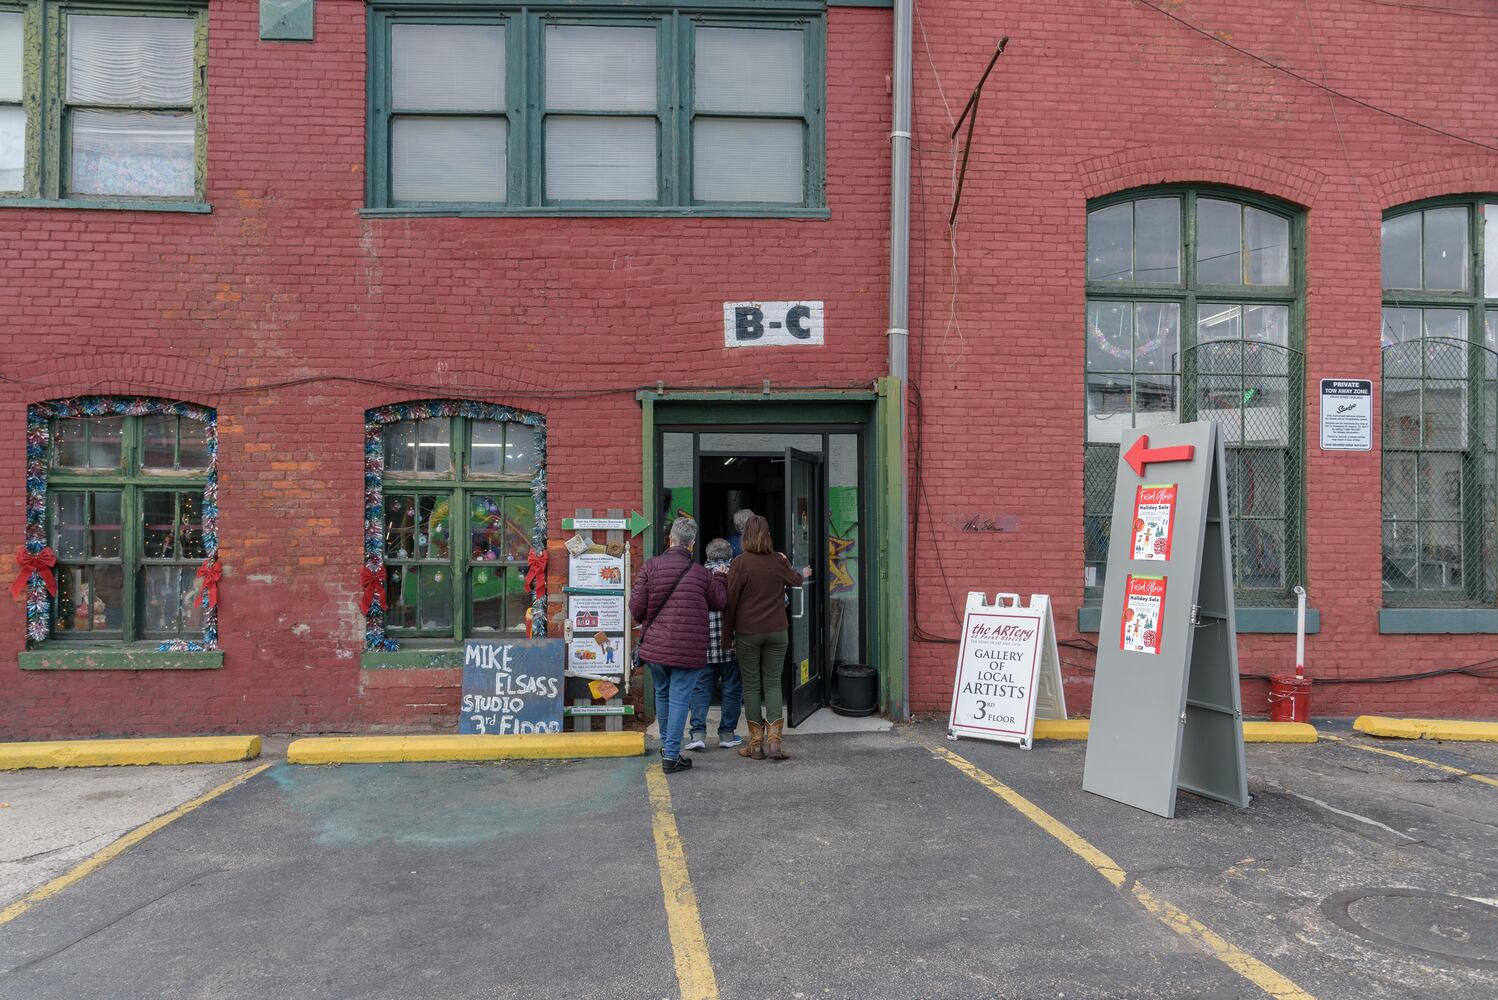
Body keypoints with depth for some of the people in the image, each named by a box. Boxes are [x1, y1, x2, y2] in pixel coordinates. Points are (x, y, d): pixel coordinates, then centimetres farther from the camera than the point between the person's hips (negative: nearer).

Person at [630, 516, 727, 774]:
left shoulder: (651, 566, -3)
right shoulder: (701, 573, -5)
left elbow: (636, 608, -5)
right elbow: (719, 602, 9)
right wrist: (719, 578, 26)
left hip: (655, 645, 3)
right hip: (688, 650, -3)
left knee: (662, 694, 21)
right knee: (679, 699, 3)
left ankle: (666, 745, 37)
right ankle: (671, 755, 3)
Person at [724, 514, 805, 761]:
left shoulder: (741, 563, -10)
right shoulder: (779, 561, 0)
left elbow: (731, 600, -7)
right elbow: (796, 581, 20)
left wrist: (728, 632, 3)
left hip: (748, 632, -2)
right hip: (777, 631, 2)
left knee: (751, 686, 6)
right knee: (773, 684, 8)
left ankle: (756, 743, 10)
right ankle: (774, 739, -1)